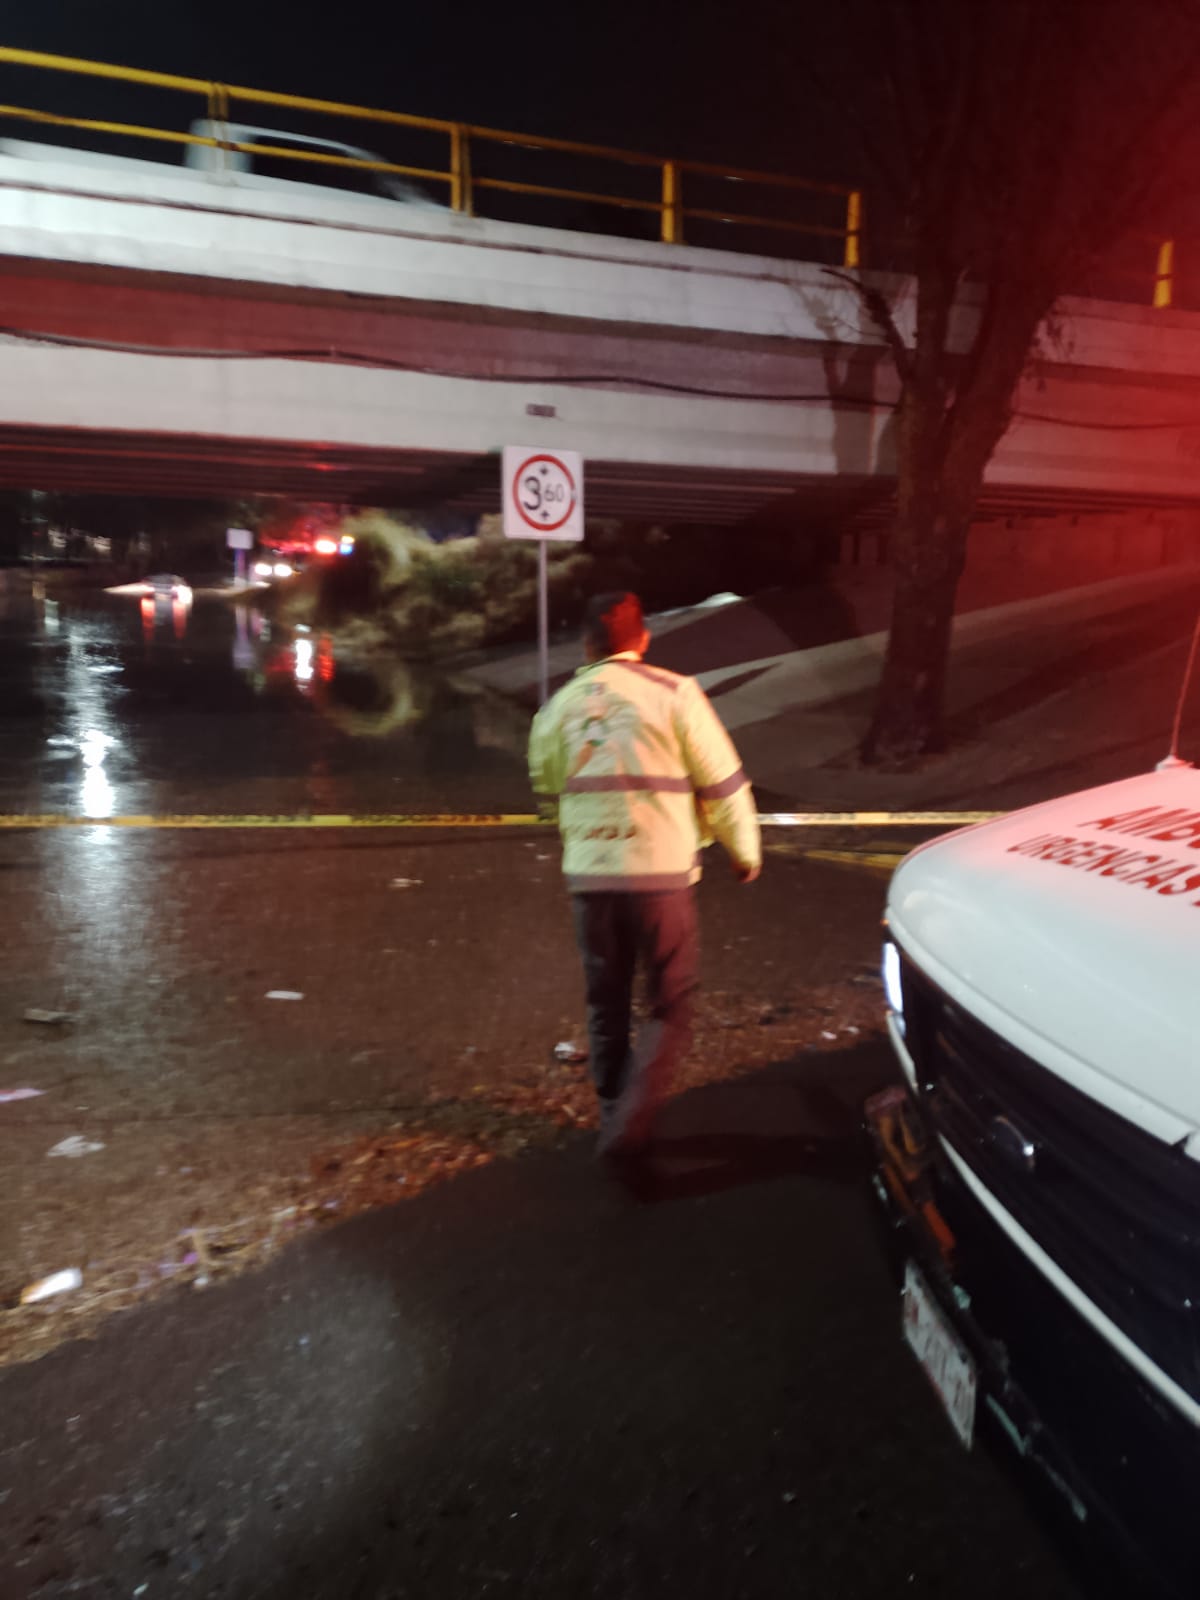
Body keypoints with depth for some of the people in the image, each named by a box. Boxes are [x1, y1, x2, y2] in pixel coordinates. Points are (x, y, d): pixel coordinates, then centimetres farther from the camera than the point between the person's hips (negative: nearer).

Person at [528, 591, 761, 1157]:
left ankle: (614, 1116, 29)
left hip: (589, 877, 4)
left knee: (606, 1006, 18)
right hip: (661, 875, -3)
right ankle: (630, 1121, 0)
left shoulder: (558, 706, 6)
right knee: (670, 1007, 10)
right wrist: (745, 851, 12)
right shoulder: (673, 693, -6)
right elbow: (722, 784, -3)